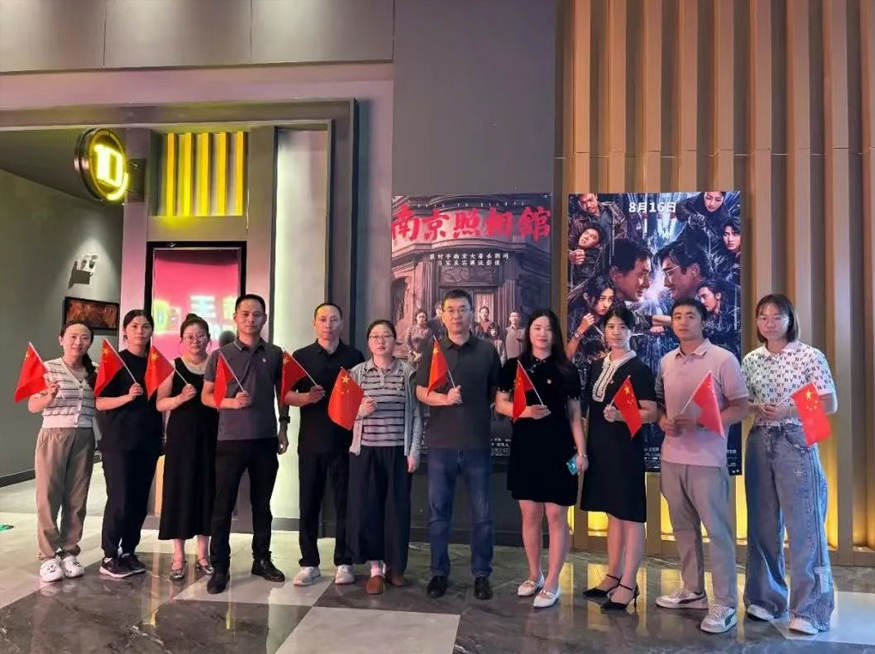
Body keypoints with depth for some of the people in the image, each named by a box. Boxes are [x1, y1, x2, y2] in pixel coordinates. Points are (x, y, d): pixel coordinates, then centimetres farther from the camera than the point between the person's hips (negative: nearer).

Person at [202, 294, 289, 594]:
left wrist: (283, 428, 8)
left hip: (266, 439, 2)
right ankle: (219, 567, 12)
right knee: (223, 505, 2)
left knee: (262, 503, 12)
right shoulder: (220, 355, -1)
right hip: (230, 439, -2)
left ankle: (262, 559, 25)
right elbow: (206, 396, 2)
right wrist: (231, 402, -16)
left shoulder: (275, 354, 5)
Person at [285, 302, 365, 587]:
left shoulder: (354, 357, 6)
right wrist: (306, 397, -18)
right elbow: (286, 395, 2)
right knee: (309, 503, 6)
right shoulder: (300, 356, 6)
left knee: (345, 502, 5)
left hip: (346, 440, 0)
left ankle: (344, 563, 17)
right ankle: (309, 563, 18)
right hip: (311, 441, 1)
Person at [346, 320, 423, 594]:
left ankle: (394, 565, 24)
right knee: (366, 507, 3)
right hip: (365, 450, 1)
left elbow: (416, 414, 1)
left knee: (397, 508, 6)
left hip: (398, 451, 0)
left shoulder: (408, 372, 1)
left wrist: (414, 451, -3)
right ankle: (375, 568, 17)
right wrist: (361, 410, -14)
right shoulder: (356, 372, 4)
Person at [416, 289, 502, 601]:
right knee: (438, 512, 9)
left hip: (477, 442, 0)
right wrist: (445, 399, -18)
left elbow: (497, 392, 12)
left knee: (482, 514, 8)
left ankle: (482, 574, 21)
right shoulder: (432, 350, 4)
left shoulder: (487, 351, 4)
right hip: (441, 442, 0)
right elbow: (421, 392, -2)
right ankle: (439, 572, 22)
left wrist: (482, 414, 3)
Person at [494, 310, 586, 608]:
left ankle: (552, 584, 14)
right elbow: (500, 404, 6)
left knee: (556, 516, 2)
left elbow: (574, 415, 4)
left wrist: (581, 451, -3)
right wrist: (524, 411, -13)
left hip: (558, 449, -1)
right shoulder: (514, 366, 5)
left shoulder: (566, 371, 3)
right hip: (524, 448, 2)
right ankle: (534, 575, 28)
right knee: (530, 514, 11)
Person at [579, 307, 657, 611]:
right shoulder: (596, 366, 11)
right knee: (612, 512, 15)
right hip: (600, 448, 7)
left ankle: (628, 584, 9)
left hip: (626, 449, -6)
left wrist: (620, 416, -27)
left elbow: (651, 414, -11)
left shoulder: (640, 369, -6)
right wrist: (584, 444, 9)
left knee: (630, 515, 0)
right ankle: (613, 575, 26)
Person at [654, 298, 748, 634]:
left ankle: (725, 605, 12)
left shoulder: (723, 360, -8)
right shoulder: (666, 361, 9)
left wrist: (700, 423, -21)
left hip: (707, 459, -6)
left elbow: (740, 408, -9)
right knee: (683, 527, 15)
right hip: (672, 457, 6)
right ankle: (692, 590, 30)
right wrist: (662, 421, -4)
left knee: (717, 531, 1)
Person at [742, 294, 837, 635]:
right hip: (759, 444, 4)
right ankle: (765, 597, 23)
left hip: (796, 443, -4)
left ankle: (809, 609, 9)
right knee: (762, 524, 10)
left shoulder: (810, 356, -3)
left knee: (803, 525, -1)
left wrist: (789, 410, -16)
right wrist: (756, 407, -9)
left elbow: (830, 404, -3)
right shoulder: (750, 360, 8)